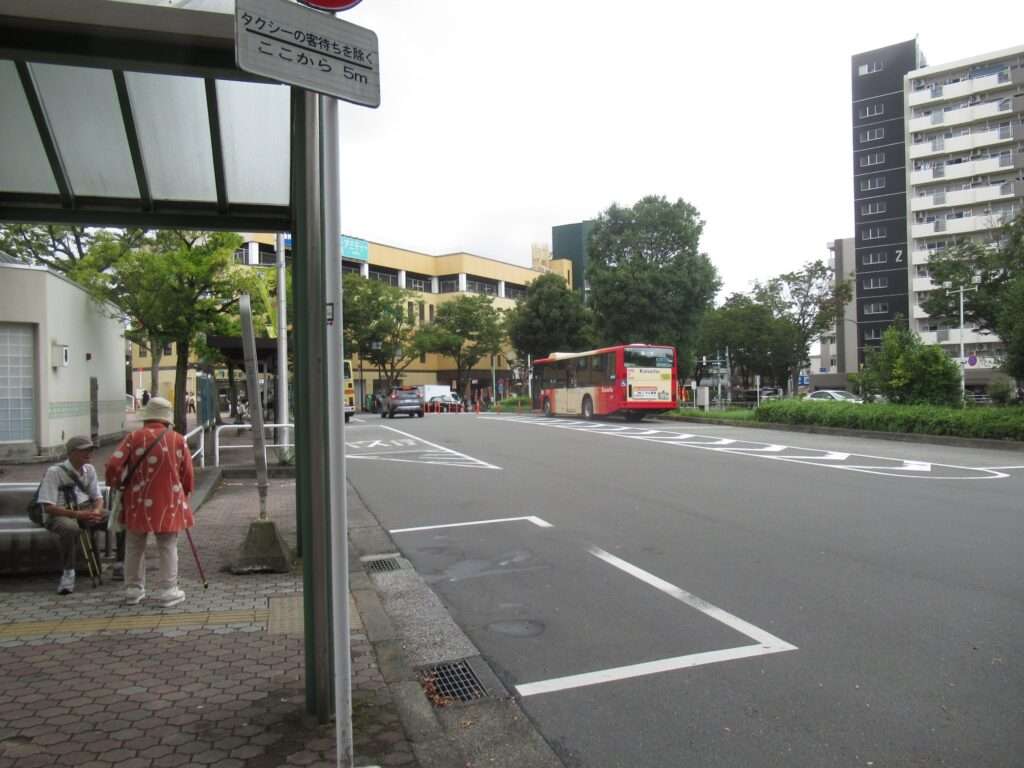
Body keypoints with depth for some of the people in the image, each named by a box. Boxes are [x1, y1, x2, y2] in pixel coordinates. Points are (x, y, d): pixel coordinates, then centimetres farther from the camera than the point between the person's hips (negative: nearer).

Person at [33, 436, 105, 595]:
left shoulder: (89, 469, 5)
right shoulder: (54, 472, -14)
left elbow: (98, 498, 9)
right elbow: (48, 507, -18)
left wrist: (97, 511, -15)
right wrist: (77, 514, -29)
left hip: (85, 511, 6)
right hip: (59, 515, -6)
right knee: (71, 528, -41)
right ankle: (68, 572, -22)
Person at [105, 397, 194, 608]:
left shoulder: (134, 437, -4)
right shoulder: (178, 440, -2)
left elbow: (113, 466, -10)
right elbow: (187, 474, 2)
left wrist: (115, 484, 10)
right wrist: (184, 496, 18)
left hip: (138, 503, 1)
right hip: (169, 503, -1)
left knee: (134, 547, 15)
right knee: (168, 547, 6)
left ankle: (133, 590, 23)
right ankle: (167, 591, 7)